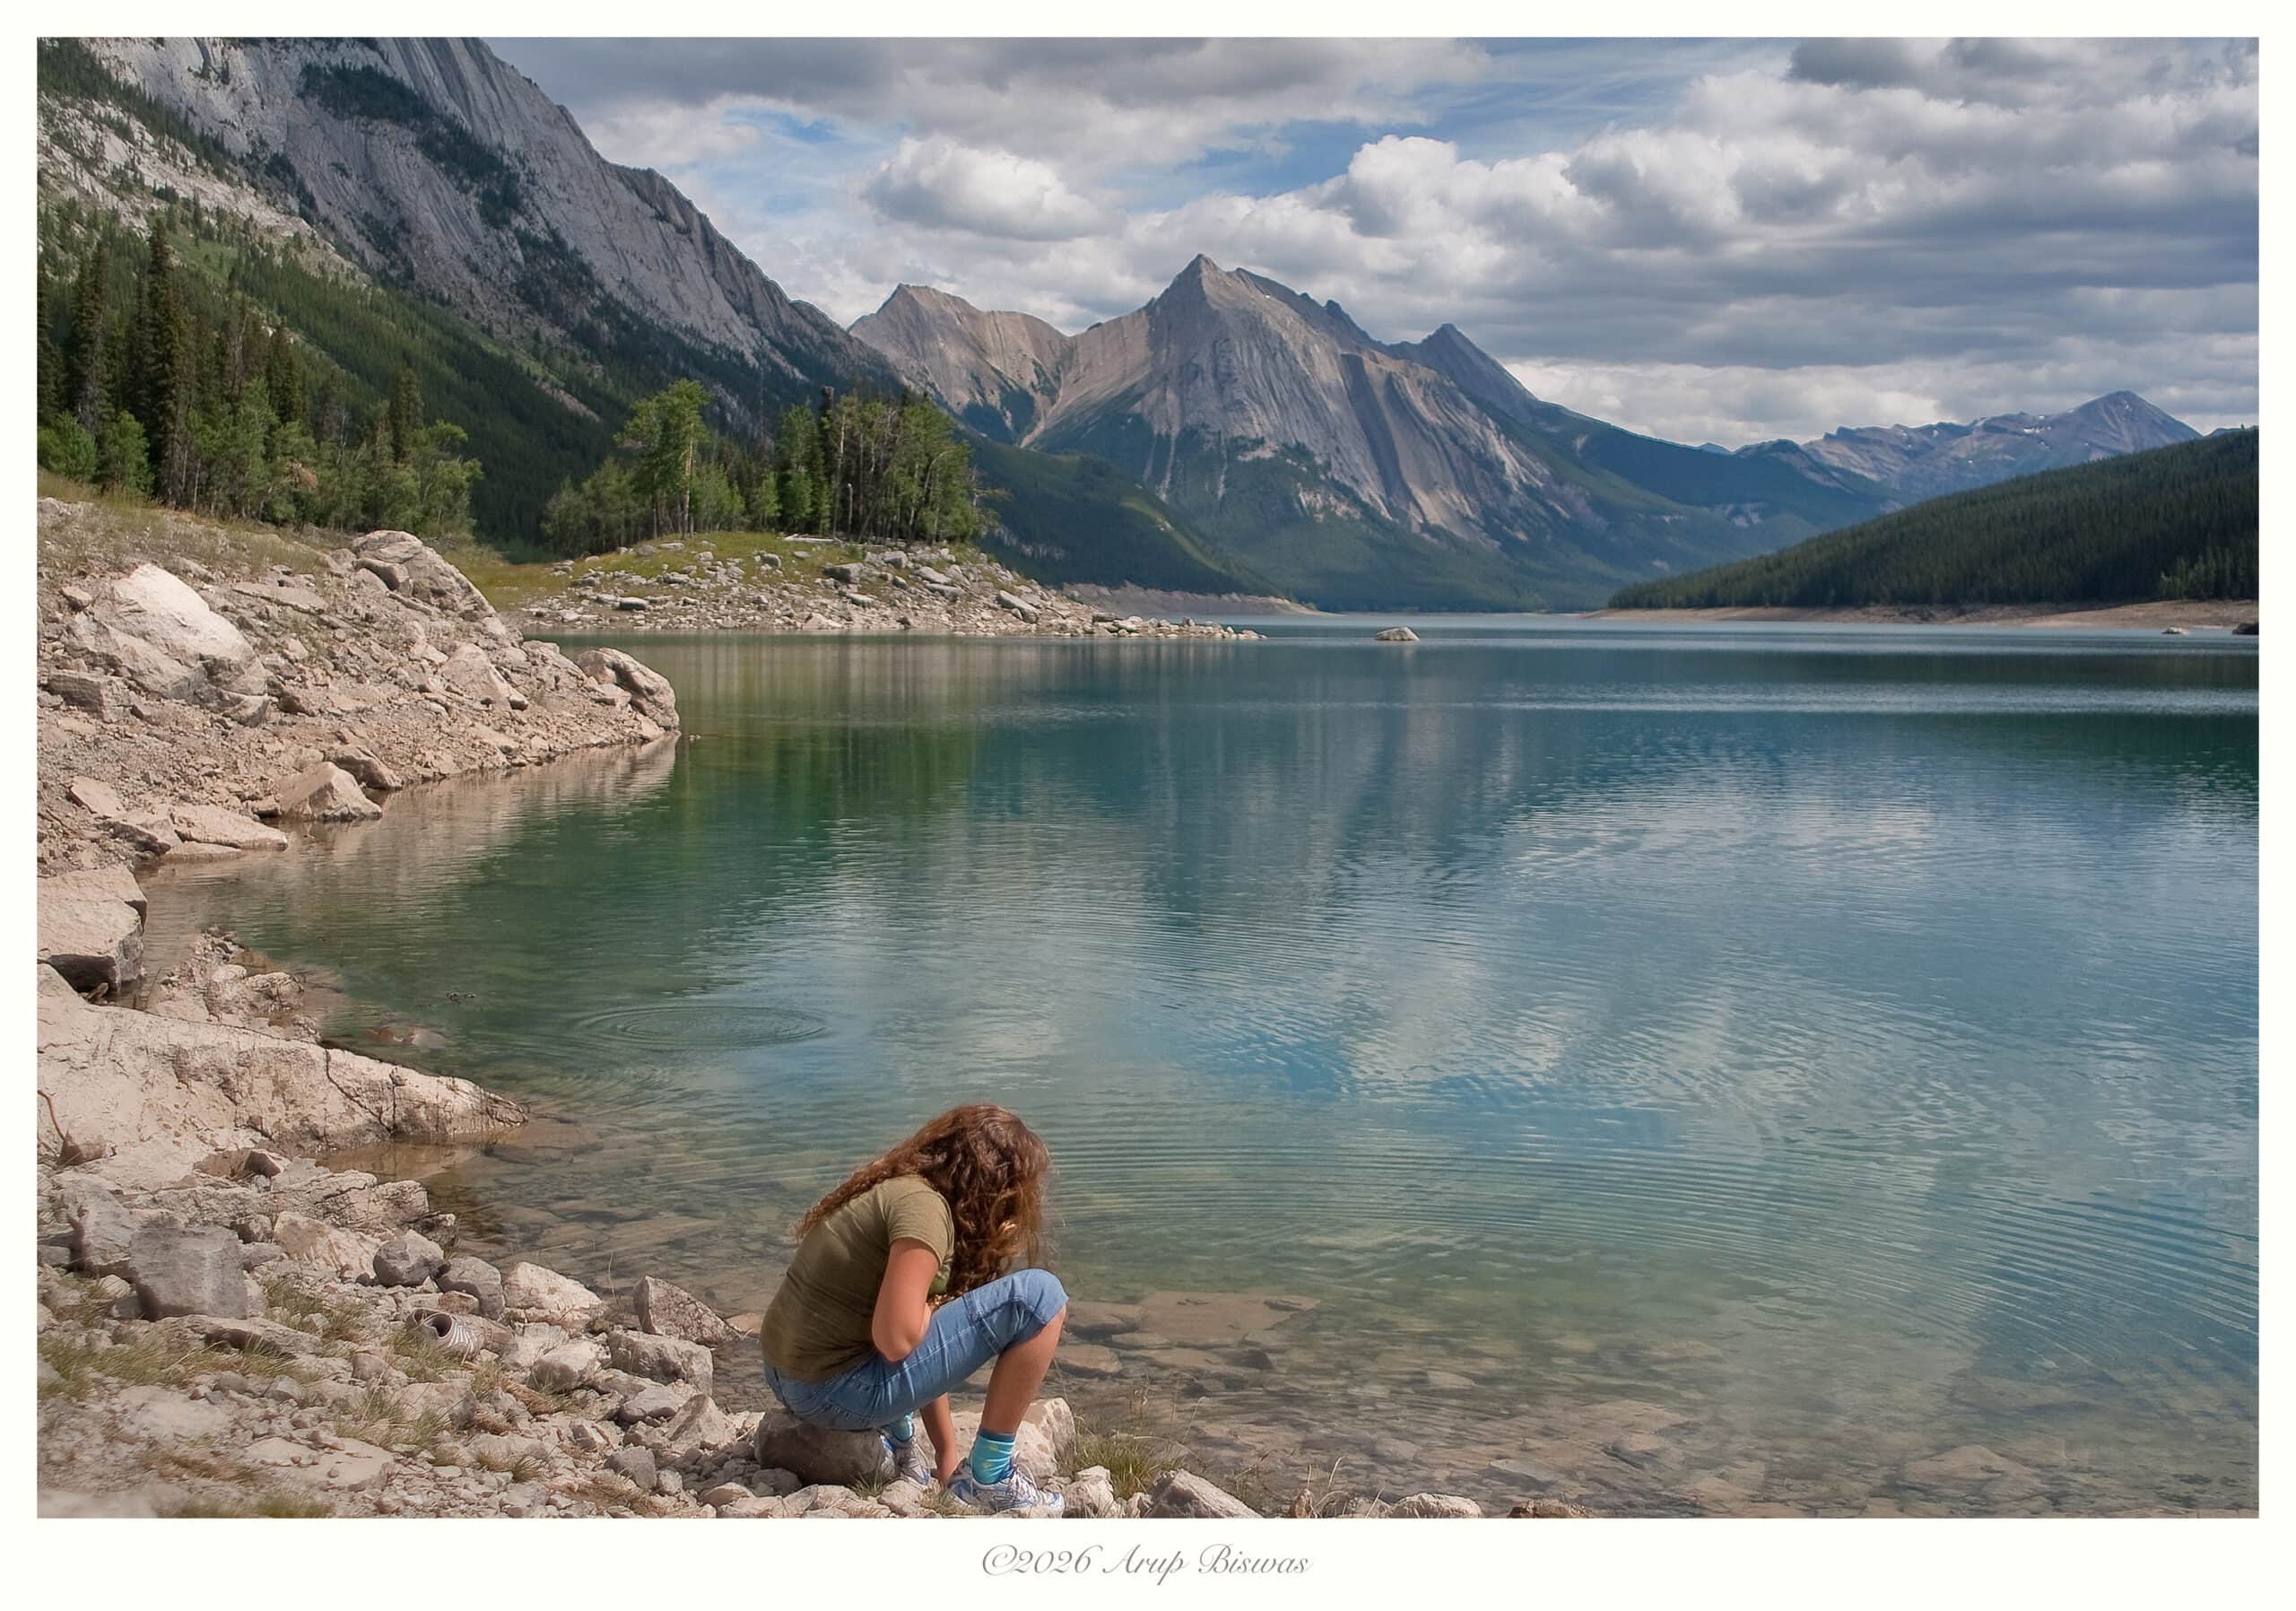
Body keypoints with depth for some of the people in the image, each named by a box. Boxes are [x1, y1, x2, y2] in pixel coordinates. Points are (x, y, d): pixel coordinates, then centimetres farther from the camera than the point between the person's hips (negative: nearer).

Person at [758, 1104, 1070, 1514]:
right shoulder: (924, 1205, -16)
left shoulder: (897, 1185, 13)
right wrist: (937, 1307, -2)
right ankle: (989, 1479, -3)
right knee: (1040, 1296, -12)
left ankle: (898, 1442, 19)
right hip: (835, 1394, -9)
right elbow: (896, 1340, -24)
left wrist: (947, 1451, 18)